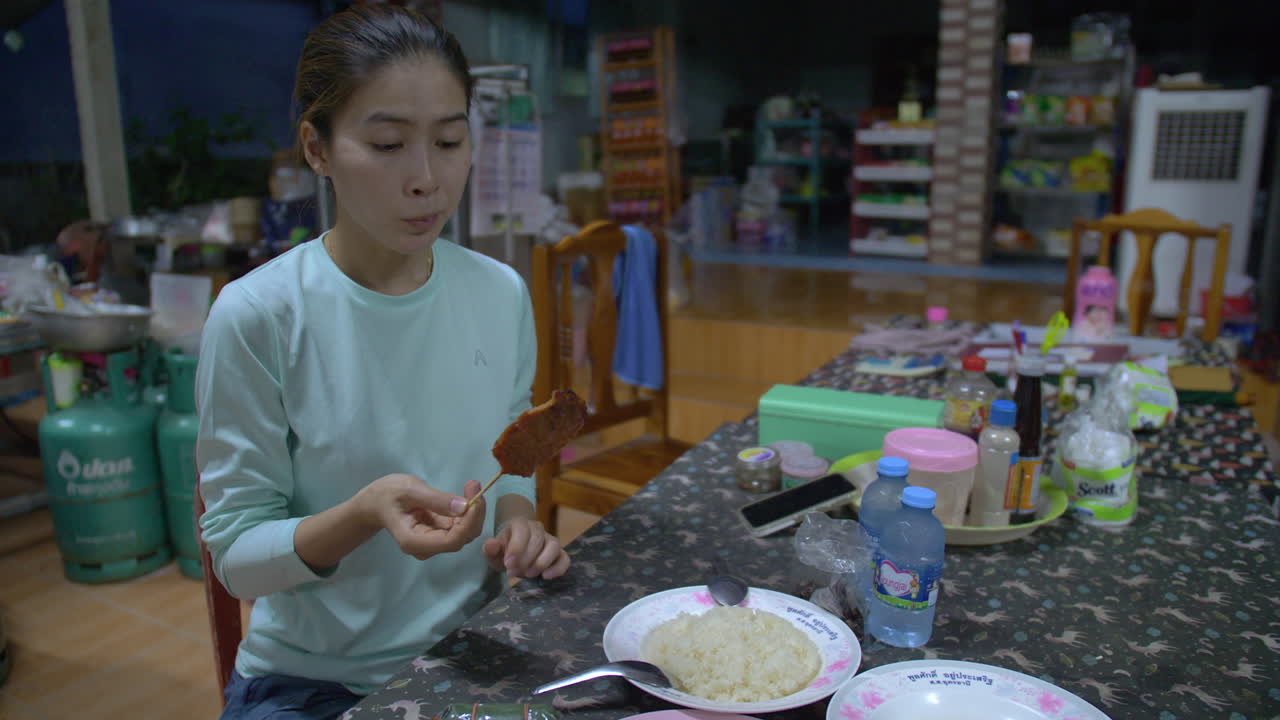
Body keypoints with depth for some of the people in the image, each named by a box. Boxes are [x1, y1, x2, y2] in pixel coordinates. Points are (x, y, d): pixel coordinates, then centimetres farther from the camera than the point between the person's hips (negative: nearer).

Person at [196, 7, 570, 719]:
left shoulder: (502, 294, -4)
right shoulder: (257, 316, -16)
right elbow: (237, 556, -11)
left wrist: (517, 519, -10)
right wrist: (364, 514, -28)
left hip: (473, 653, 3)